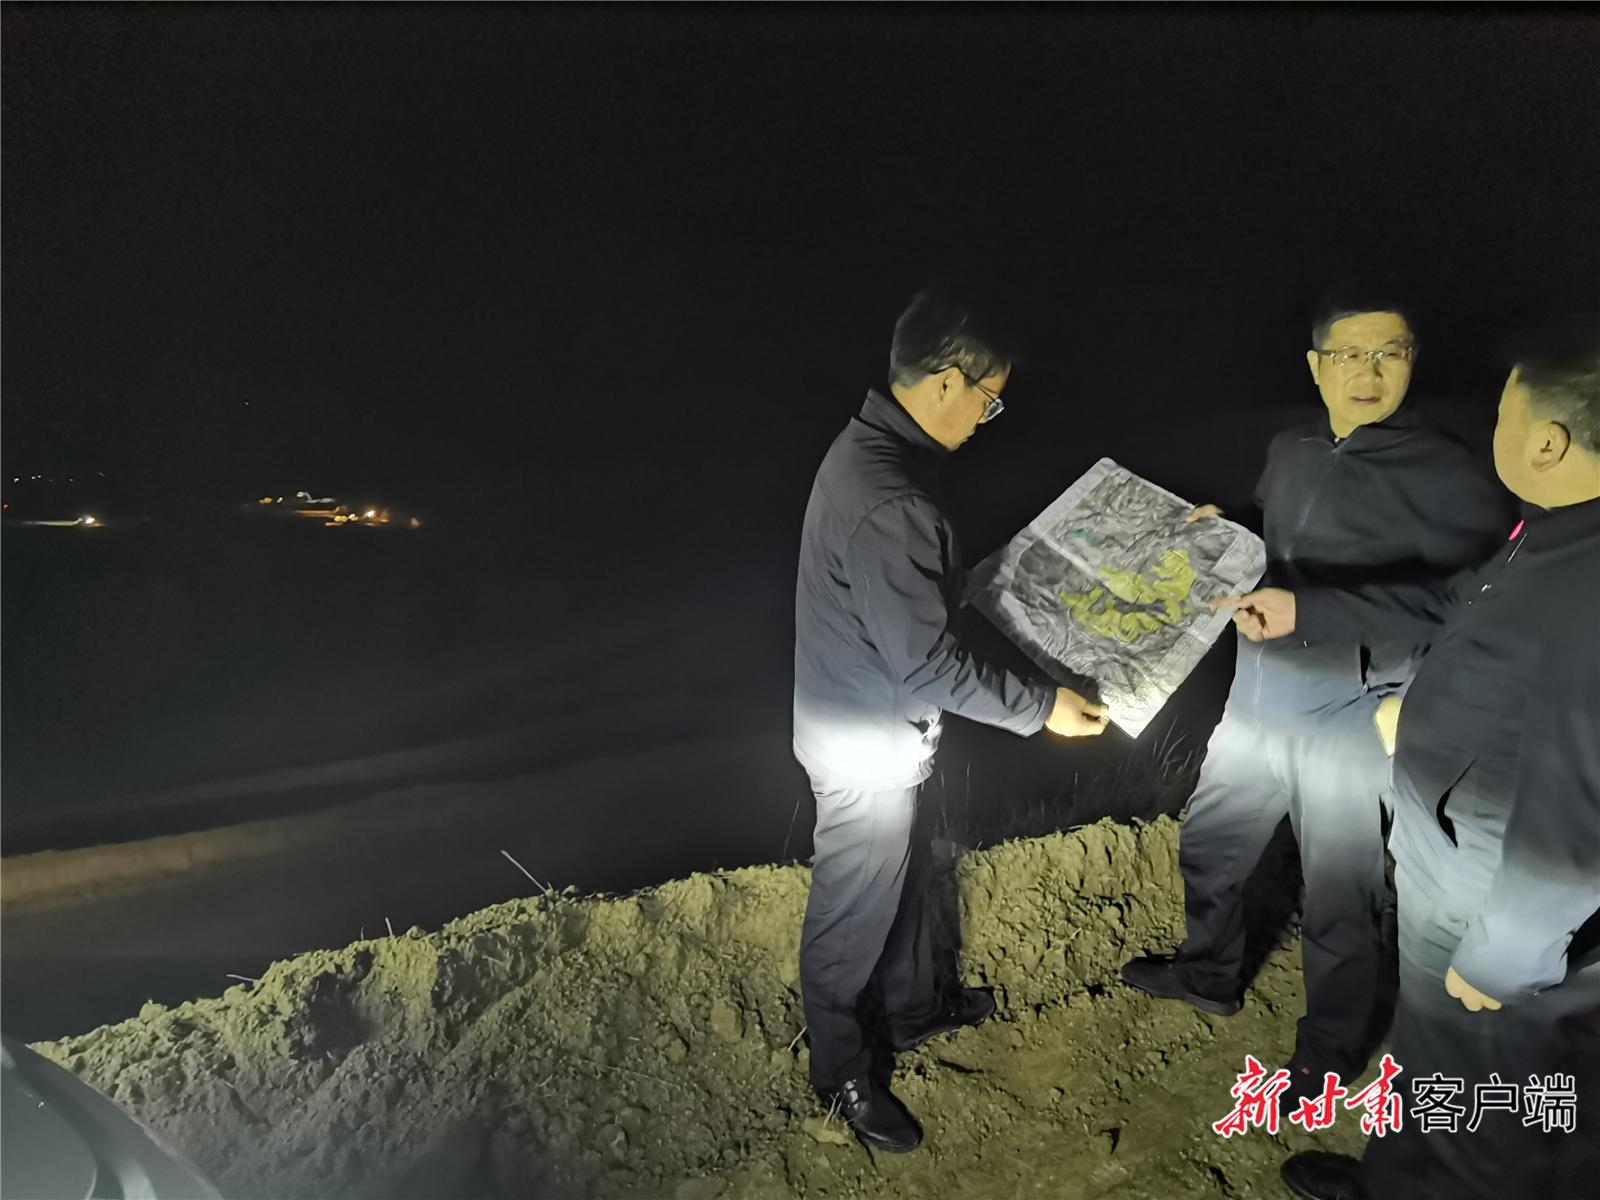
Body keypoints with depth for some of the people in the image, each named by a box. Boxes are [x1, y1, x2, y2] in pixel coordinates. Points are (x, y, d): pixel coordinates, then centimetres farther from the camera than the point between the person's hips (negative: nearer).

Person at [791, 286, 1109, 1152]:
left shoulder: (868, 447, -1)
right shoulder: (888, 506, -34)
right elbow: (928, 665, -27)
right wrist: (1040, 708, -17)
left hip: (873, 723, 10)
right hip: (866, 746, -10)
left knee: (900, 875, 28)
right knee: (853, 913, 11)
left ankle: (915, 1008, 51)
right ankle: (840, 1072, 35)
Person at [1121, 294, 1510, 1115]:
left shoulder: (1449, 480, -16)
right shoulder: (1289, 453, 3)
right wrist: (1217, 530, -1)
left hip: (1349, 728, -6)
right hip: (1254, 706, 6)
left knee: (1339, 900, 11)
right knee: (1208, 846, 22)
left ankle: (1330, 1048, 36)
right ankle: (1210, 974, 49)